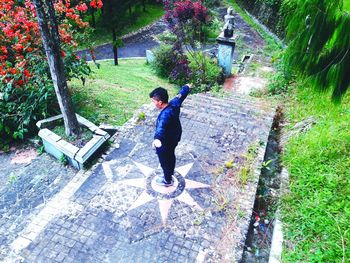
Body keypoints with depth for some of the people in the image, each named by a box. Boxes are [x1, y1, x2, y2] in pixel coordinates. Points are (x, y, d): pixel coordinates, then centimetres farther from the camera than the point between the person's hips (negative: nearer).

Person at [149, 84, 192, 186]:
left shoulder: (166, 114, -40)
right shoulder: (174, 103, -15)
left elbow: (161, 127, -61)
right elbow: (181, 94, 6)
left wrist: (157, 139, -80)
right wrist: (187, 87, 26)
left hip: (165, 143, -9)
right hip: (174, 138, 9)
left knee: (165, 161, 17)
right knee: (171, 156, 31)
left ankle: (167, 181, 40)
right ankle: (170, 172, 56)